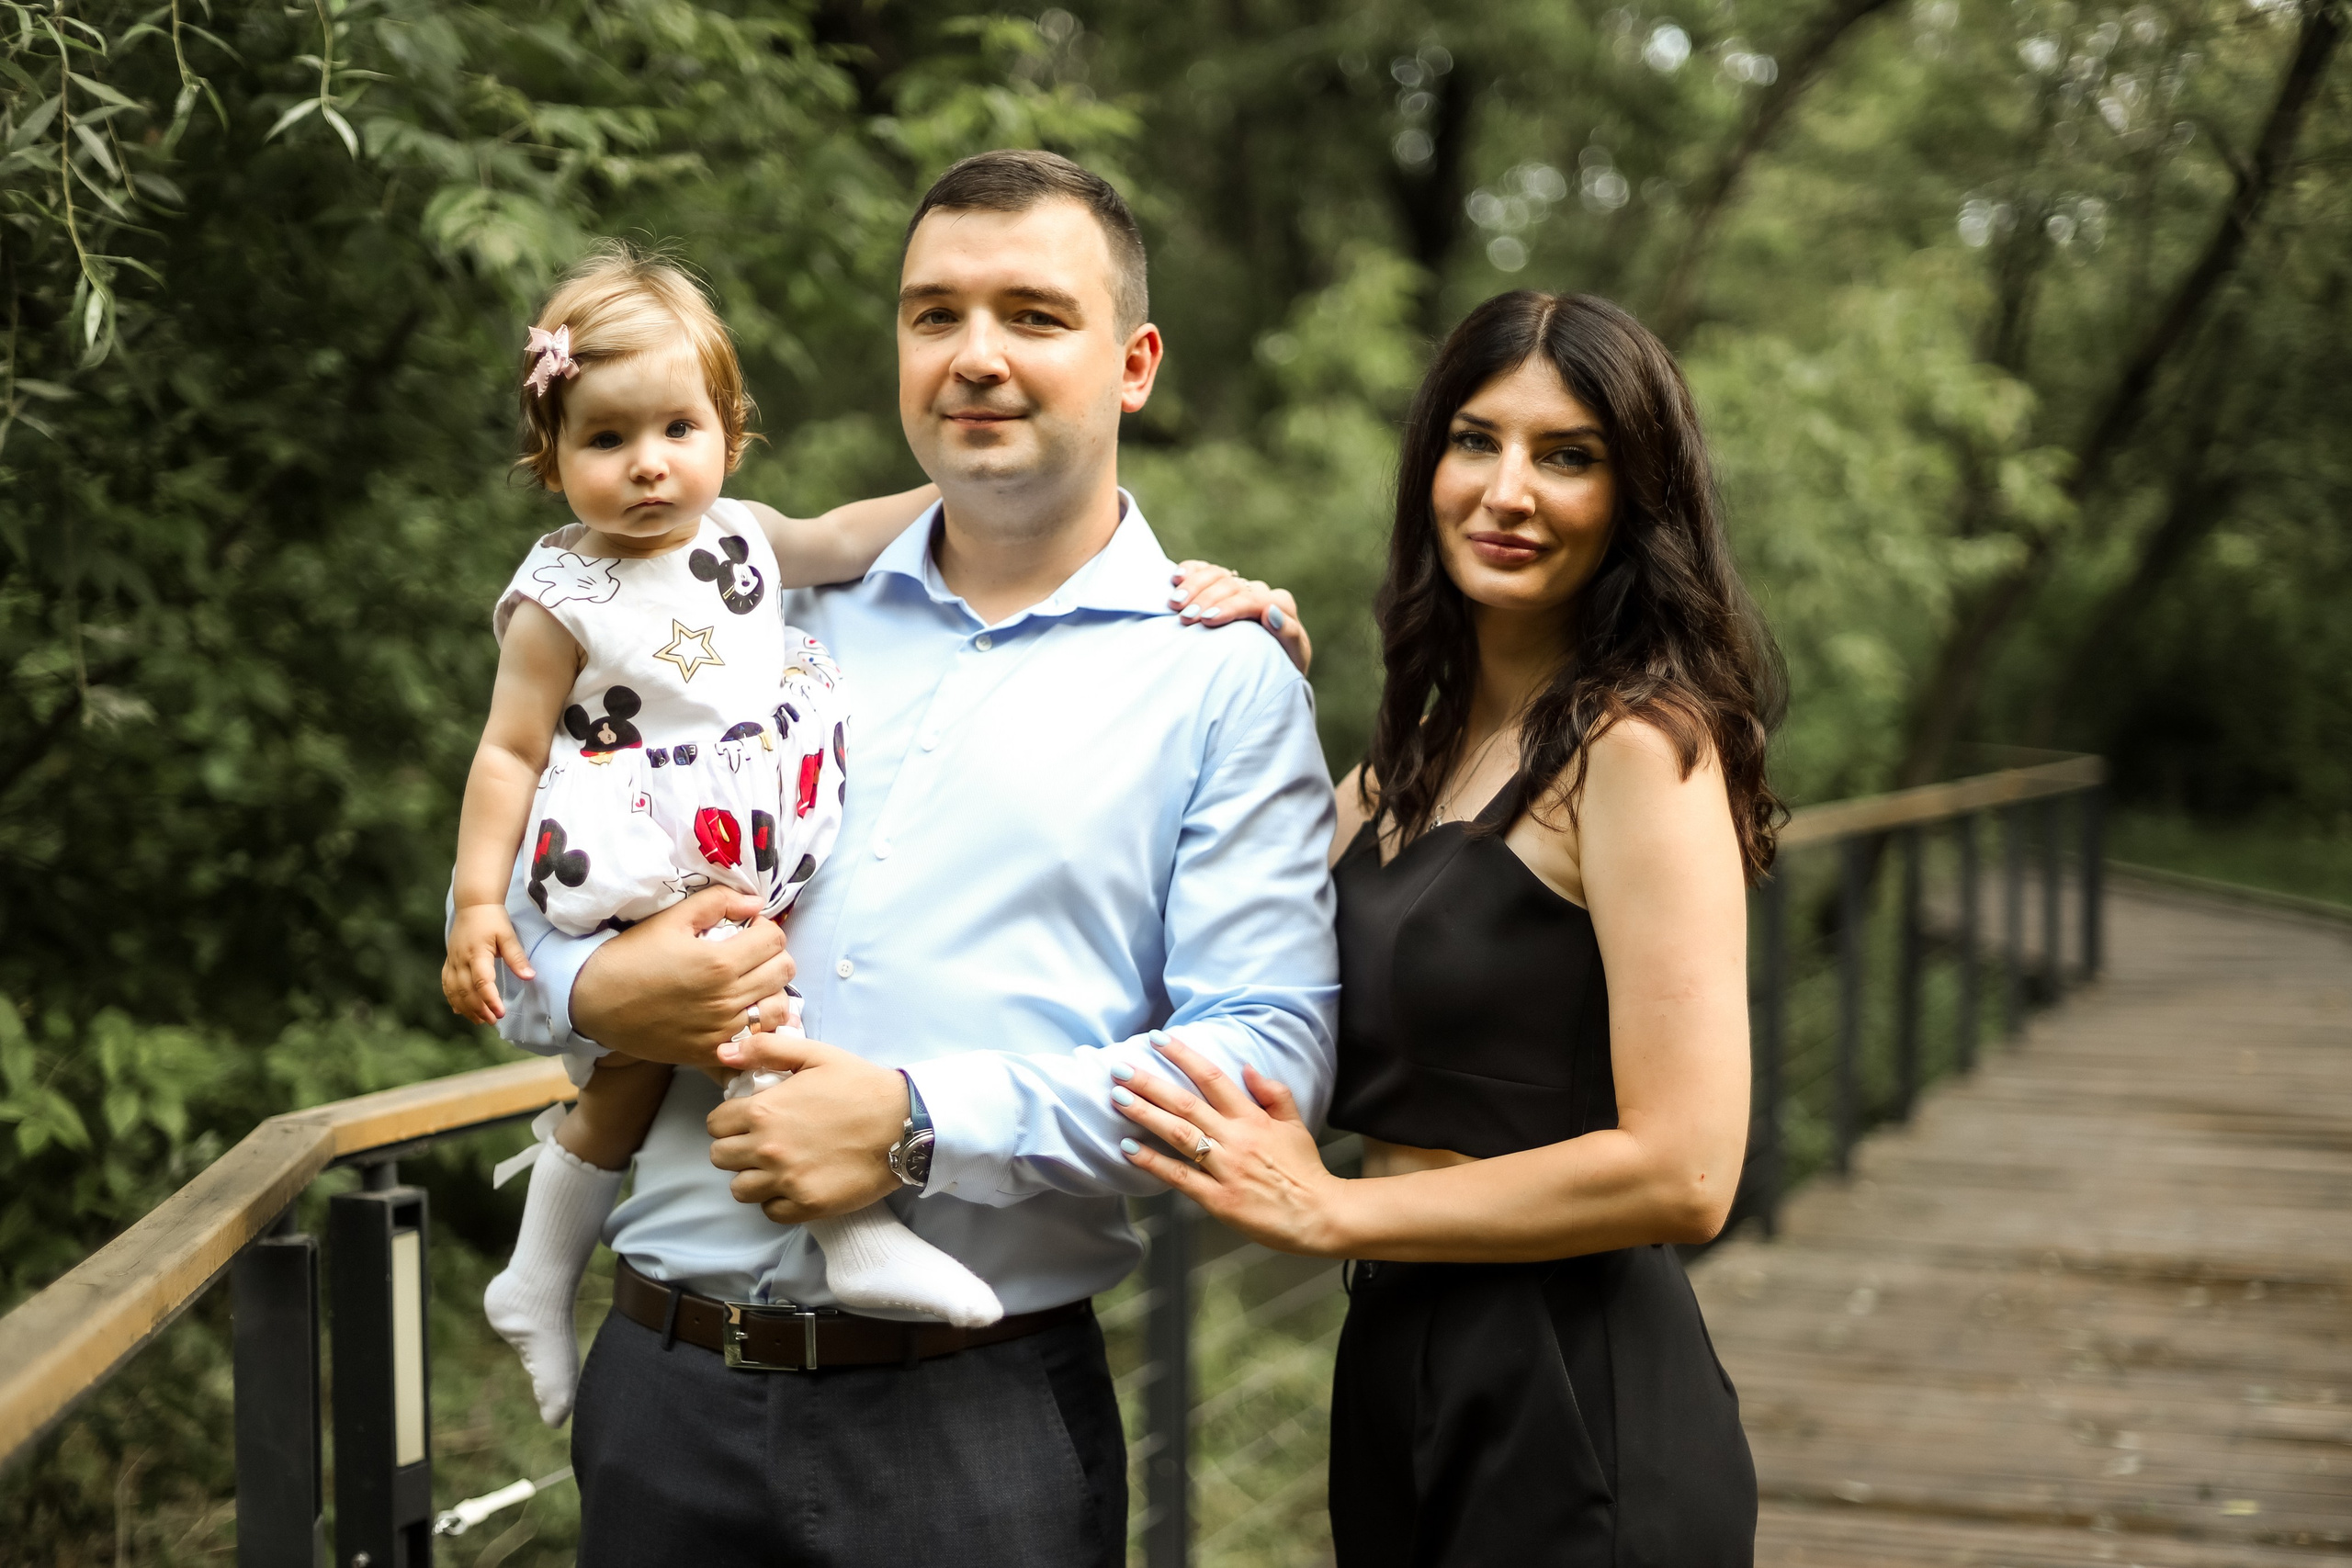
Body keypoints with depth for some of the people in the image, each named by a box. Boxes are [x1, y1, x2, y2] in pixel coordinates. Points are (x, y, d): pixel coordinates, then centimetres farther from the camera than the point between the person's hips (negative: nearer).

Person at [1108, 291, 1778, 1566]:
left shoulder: (1640, 744, -15)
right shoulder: (1412, 755, 10)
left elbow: (1683, 1171, -21)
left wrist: (1331, 1212, -13)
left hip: (1573, 1411, -8)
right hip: (1403, 1366, 8)